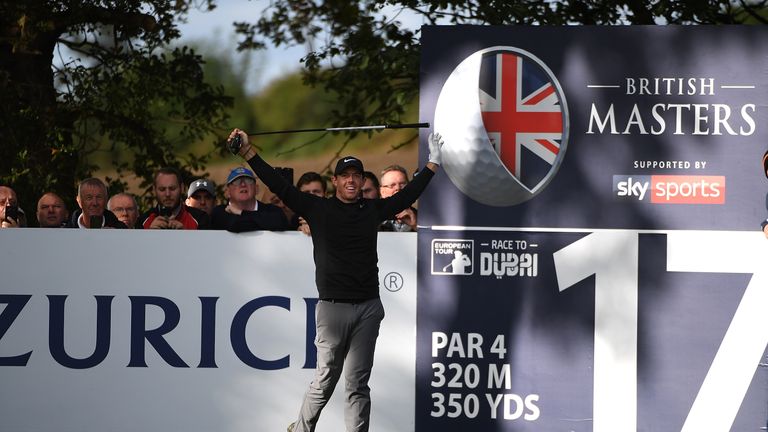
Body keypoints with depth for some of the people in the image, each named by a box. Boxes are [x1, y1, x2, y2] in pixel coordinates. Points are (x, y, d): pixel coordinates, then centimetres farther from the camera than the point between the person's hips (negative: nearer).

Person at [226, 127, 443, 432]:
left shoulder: (373, 210, 9)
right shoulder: (318, 209, 2)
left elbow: (409, 193, 18)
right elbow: (280, 186, -2)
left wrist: (433, 162, 19)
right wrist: (248, 153, -7)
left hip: (368, 307, 2)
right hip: (333, 307, -2)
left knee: (358, 384, 4)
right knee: (325, 380, 4)